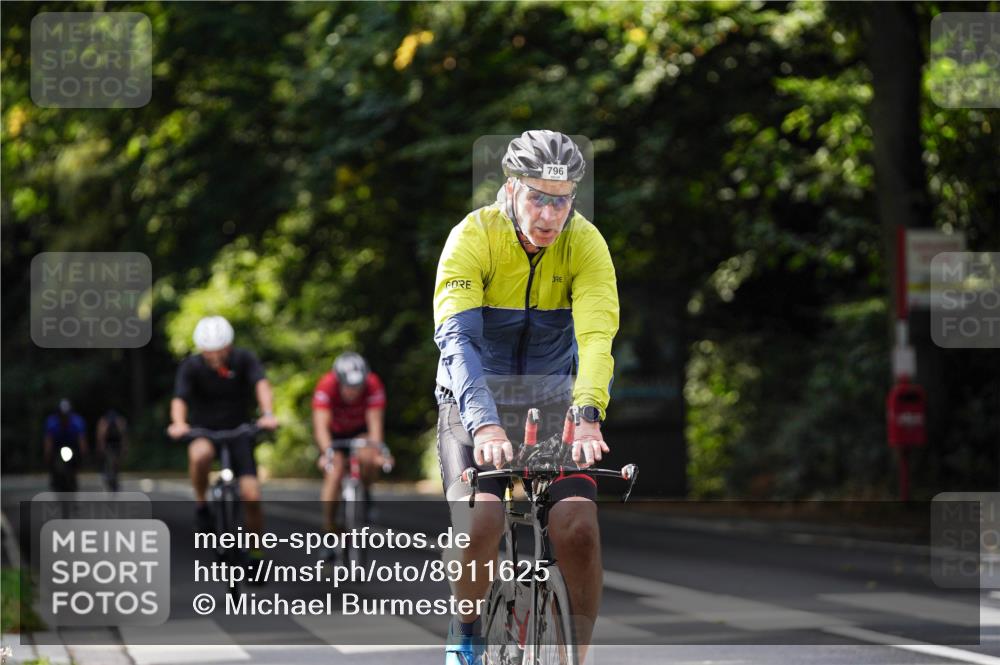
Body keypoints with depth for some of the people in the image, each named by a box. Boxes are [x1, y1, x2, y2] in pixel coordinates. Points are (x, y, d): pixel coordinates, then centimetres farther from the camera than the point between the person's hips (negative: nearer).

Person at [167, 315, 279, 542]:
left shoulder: (244, 360, -13)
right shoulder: (191, 366, -14)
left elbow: (261, 385, -30)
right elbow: (179, 399, -29)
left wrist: (268, 414, -51)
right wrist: (178, 424, -51)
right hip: (203, 430, -1)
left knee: (251, 497, -12)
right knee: (200, 454, -38)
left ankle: (256, 553, 8)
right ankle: (200, 504, -13)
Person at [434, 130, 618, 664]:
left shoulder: (585, 244, -15)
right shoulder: (473, 236, -20)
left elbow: (597, 336, -27)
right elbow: (457, 337, -31)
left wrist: (587, 417, -45)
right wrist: (484, 424, -46)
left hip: (553, 398, 2)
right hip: (476, 397, -2)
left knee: (578, 527, -21)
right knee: (480, 523, -25)